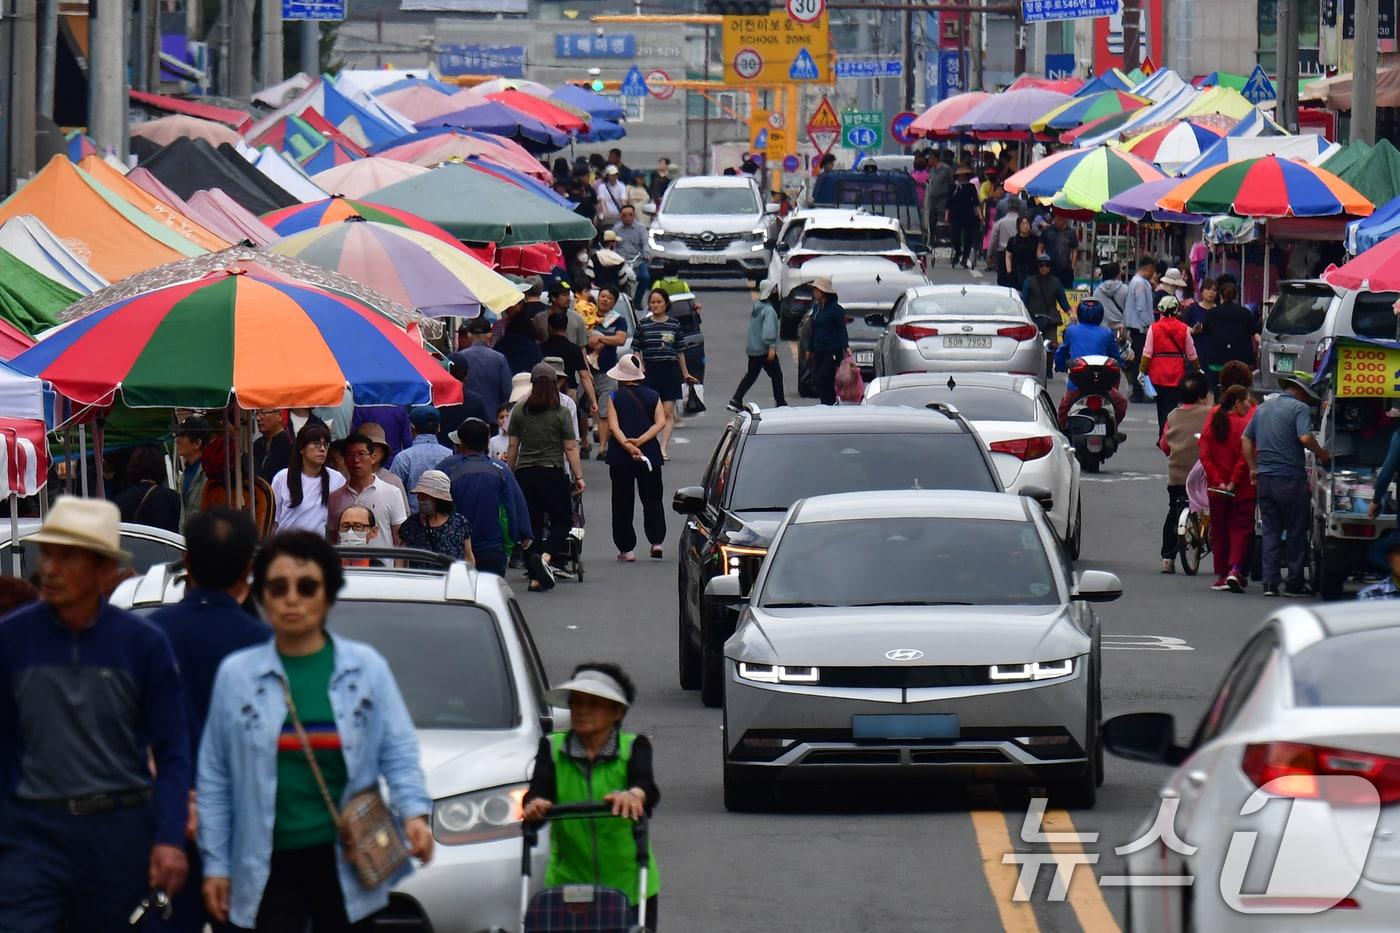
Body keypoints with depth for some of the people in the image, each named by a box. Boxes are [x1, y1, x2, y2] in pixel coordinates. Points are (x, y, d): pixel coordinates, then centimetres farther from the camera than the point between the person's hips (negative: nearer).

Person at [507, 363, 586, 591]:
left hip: (524, 474, 3)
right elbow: (571, 448, -5)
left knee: (531, 524, 10)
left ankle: (535, 577, 8)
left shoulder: (520, 412, 2)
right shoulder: (560, 414, -6)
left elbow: (513, 447, 6)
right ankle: (546, 556, -19)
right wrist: (579, 477, 2)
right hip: (552, 473, -3)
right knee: (562, 521, 8)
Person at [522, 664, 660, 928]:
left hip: (629, 885, -1)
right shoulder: (552, 749, 5)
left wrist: (634, 794, -45)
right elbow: (540, 786, -11)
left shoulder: (634, 747, -1)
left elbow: (646, 784, -20)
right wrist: (535, 803, -36)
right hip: (567, 883, 1)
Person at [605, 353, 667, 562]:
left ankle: (626, 549, 4)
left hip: (620, 458, -2)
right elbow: (661, 422, -8)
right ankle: (657, 541, 3)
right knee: (652, 500, 16)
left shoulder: (615, 398, -2)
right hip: (650, 455, 2)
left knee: (622, 504, 6)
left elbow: (613, 426, -15)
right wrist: (640, 441, -15)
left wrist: (628, 446, -23)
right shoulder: (652, 397, 5)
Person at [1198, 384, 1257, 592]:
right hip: (1242, 489, -4)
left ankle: (1221, 575, 14)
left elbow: (1205, 457, -3)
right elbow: (1245, 457, -17)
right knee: (1241, 528, 1)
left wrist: (1217, 481, -7)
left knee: (1219, 530, 13)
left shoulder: (1212, 424, 2)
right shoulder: (1245, 424, -11)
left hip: (1216, 489, 4)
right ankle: (1236, 569, -17)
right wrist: (1233, 483, -12)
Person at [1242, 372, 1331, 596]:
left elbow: (1246, 440, 17)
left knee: (1270, 531, 9)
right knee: (1296, 532, 4)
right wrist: (1323, 455, -8)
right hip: (1291, 478, -6)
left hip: (1265, 478, 6)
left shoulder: (1263, 408, 15)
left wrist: (1254, 468, 19)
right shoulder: (1299, 408, -8)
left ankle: (1270, 582, 3)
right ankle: (1295, 582, 7)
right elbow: (1305, 438, -22)